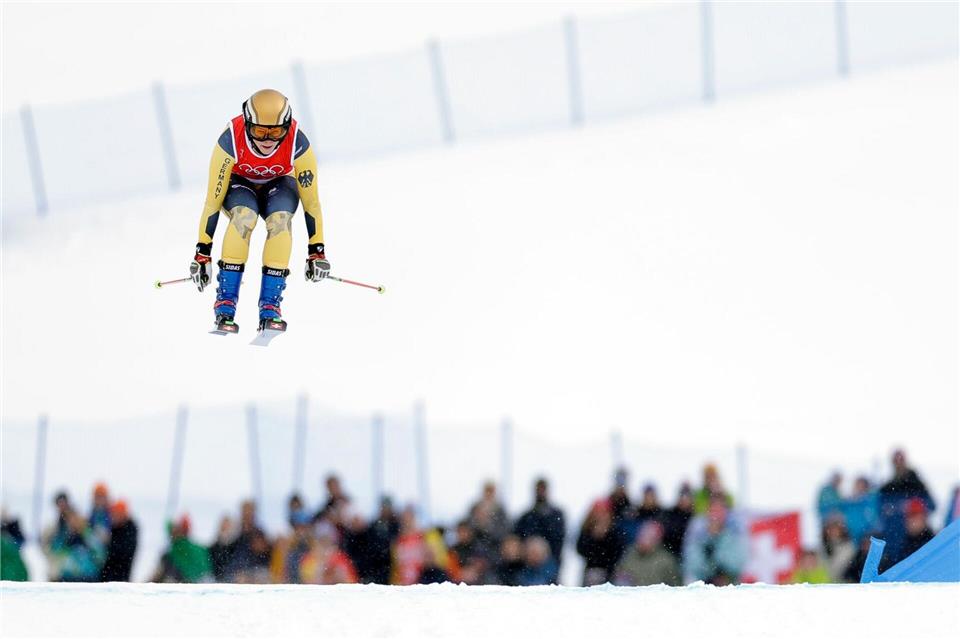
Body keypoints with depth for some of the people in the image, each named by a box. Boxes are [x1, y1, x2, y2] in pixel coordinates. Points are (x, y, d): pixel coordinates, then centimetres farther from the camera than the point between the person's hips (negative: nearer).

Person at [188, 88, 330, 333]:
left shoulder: (297, 144, -31)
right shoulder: (231, 141, -34)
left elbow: (310, 200, -20)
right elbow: (213, 199, -26)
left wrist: (317, 251, -18)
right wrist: (203, 252, -24)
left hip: (279, 184, 1)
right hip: (238, 183, -1)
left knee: (281, 219, -32)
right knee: (244, 216, -35)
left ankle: (270, 304, -25)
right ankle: (225, 300, -28)